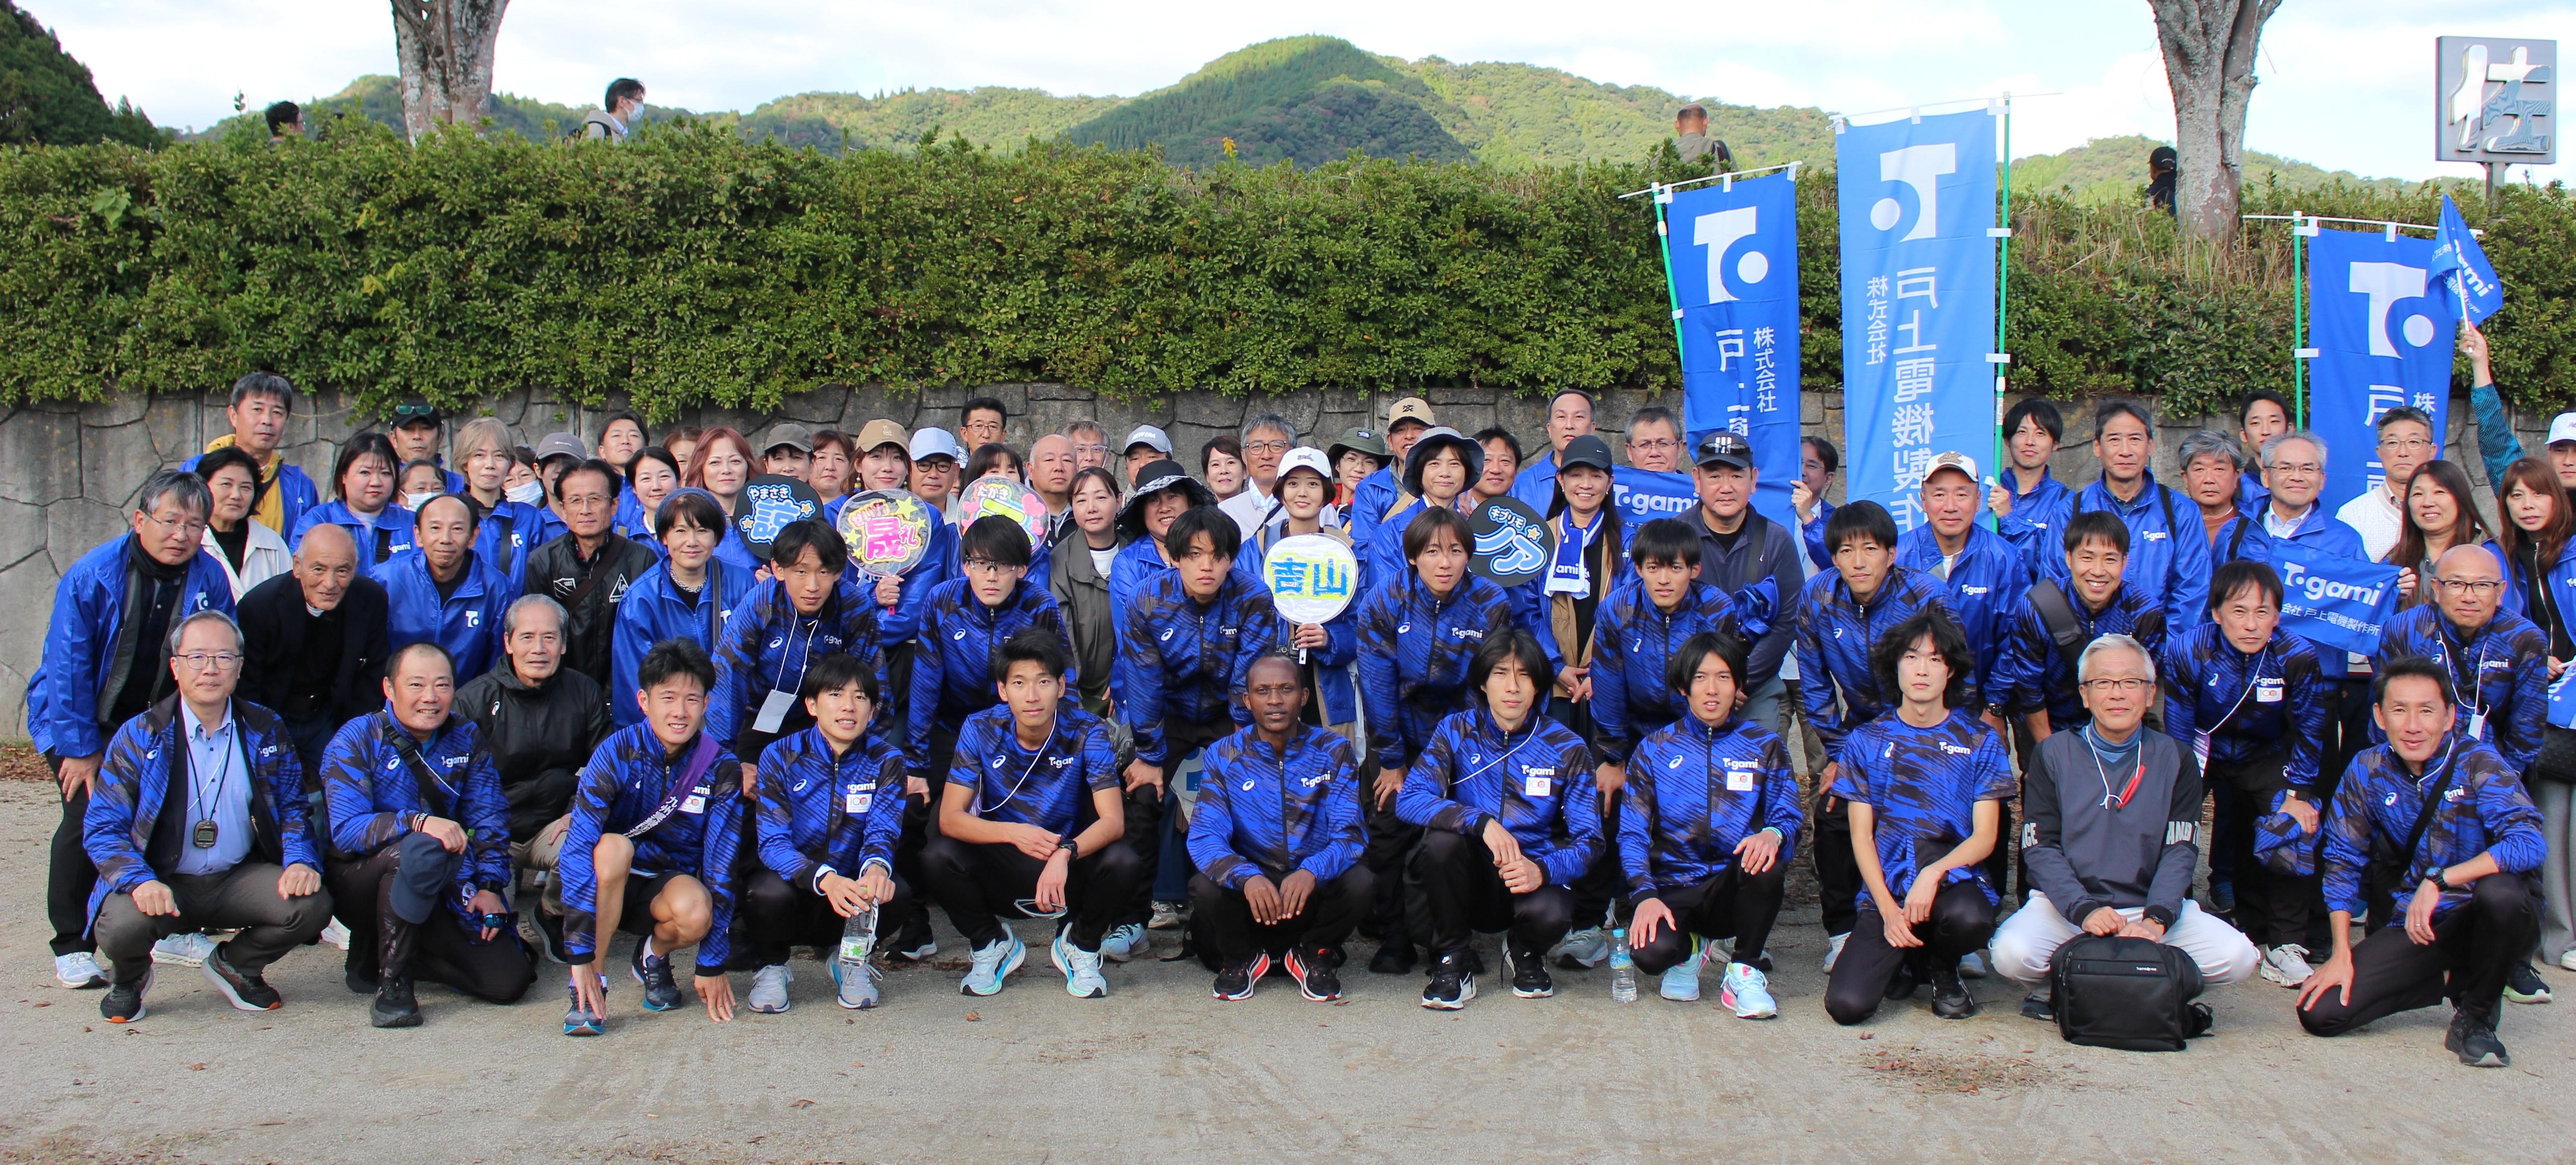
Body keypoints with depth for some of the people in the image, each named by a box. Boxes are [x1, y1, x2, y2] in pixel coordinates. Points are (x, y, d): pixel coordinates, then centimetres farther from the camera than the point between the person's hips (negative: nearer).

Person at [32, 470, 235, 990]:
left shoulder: (210, 580, -9)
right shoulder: (92, 575, -18)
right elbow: (67, 668, -16)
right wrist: (81, 748, -17)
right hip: (82, 719, -3)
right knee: (88, 815, -15)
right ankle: (71, 947, -4)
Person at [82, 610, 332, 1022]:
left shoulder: (264, 730, 4)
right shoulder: (140, 736, -5)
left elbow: (292, 808, 9)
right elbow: (103, 827, -7)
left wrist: (301, 861, -12)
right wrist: (141, 881, -26)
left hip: (240, 879, 2)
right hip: (164, 883, -2)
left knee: (312, 905, -23)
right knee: (121, 926, -33)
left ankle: (235, 966, 11)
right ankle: (128, 980, 9)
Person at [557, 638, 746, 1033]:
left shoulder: (721, 770, -13)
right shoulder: (617, 753, -19)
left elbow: (721, 863, -12)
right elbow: (578, 848, -25)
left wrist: (712, 964, -14)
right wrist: (581, 957, -31)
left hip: (671, 882, 1)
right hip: (608, 883, -1)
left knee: (696, 911, -34)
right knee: (614, 846, -35)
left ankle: (655, 955, 3)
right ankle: (588, 986, -23)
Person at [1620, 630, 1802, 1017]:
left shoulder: (1765, 746, 8)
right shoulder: (1655, 749, 6)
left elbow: (1789, 817, -2)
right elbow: (1632, 833, -1)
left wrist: (1774, 834, -28)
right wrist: (1645, 894, -19)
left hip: (1733, 889, 0)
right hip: (1671, 890, 0)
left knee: (1767, 861, -35)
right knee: (1652, 952, -33)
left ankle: (1744, 970, -11)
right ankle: (1689, 948, 9)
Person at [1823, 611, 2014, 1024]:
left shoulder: (1979, 741, 6)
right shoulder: (1867, 741, 8)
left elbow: (1985, 838, 0)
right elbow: (1862, 837, 4)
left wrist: (1934, 873, -20)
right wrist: (1888, 909, -11)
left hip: (1954, 883, 0)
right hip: (1885, 891, 0)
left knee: (1970, 919, -39)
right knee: (1846, 1004, -24)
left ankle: (1942, 967, 1)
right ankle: (1905, 959, 14)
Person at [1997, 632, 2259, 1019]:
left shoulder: (2175, 760, 8)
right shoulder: (2052, 755, 4)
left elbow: (2180, 850, -2)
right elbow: (2041, 848, -4)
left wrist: (2155, 920, -20)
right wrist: (2085, 911, -21)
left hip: (2152, 905, 2)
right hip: (2066, 903, -1)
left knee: (2236, 957, -24)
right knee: (2013, 952, -32)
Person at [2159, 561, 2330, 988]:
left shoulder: (2298, 658, -23)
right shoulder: (2187, 651, -25)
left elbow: (2310, 730, -9)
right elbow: (2178, 732, -16)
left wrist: (2299, 793, -11)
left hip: (2266, 756, 0)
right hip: (2206, 751, 0)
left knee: (2295, 826, -20)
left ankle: (2286, 941, -5)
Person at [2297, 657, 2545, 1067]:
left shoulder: (2478, 764, -14)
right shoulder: (2368, 771, -3)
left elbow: (2530, 843, -29)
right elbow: (2343, 861, 2)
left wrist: (2438, 880, -34)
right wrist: (2342, 954, -5)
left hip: (2482, 922, -3)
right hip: (2411, 926, 4)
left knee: (2501, 891, -39)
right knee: (2320, 1012, -13)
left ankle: (2477, 1014, -10)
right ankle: (2454, 980, 11)